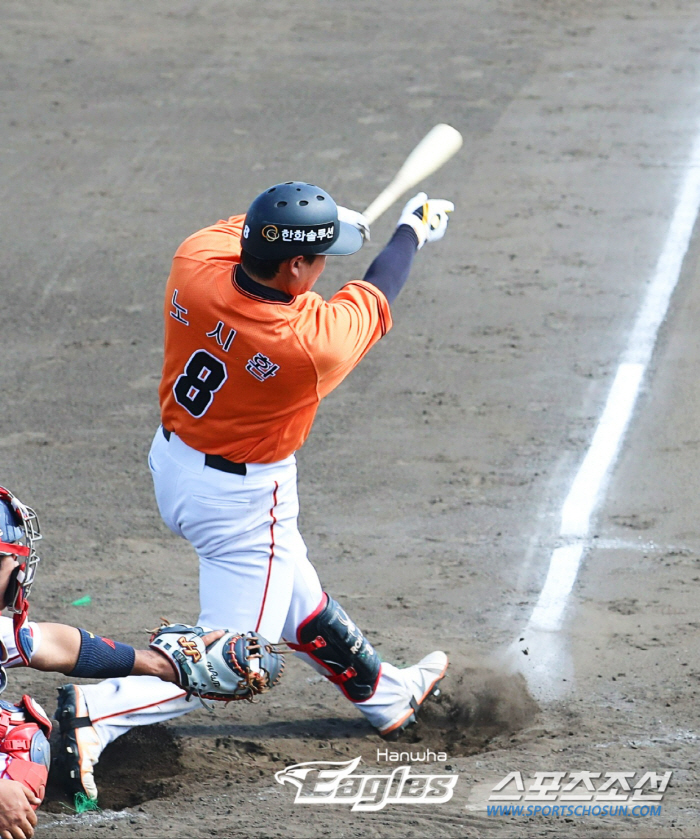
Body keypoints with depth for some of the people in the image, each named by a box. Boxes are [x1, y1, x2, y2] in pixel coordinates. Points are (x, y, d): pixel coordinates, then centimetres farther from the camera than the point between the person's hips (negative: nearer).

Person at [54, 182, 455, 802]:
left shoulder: (195, 262, -21)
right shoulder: (313, 345, -32)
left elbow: (235, 228, 6)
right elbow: (377, 295, -10)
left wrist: (312, 218, 16)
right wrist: (414, 230, 9)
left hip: (173, 465, 8)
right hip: (244, 500, -8)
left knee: (294, 594, 26)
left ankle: (384, 695, 47)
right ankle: (101, 709, -15)